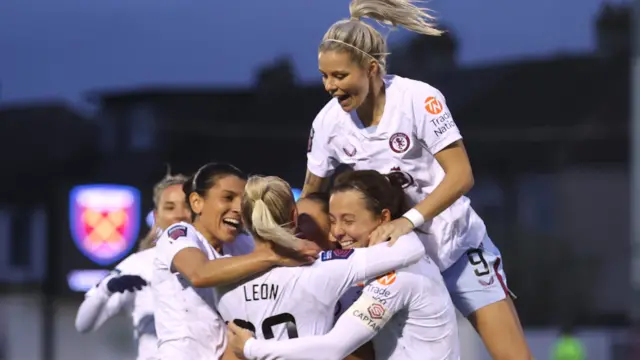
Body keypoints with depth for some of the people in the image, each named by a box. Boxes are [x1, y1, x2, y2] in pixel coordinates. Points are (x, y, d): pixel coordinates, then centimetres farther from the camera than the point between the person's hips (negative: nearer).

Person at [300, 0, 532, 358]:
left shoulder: (418, 99, -21)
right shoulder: (328, 121, -8)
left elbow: (461, 175, -24)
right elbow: (311, 193, 6)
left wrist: (410, 219, -35)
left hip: (456, 245, -3)